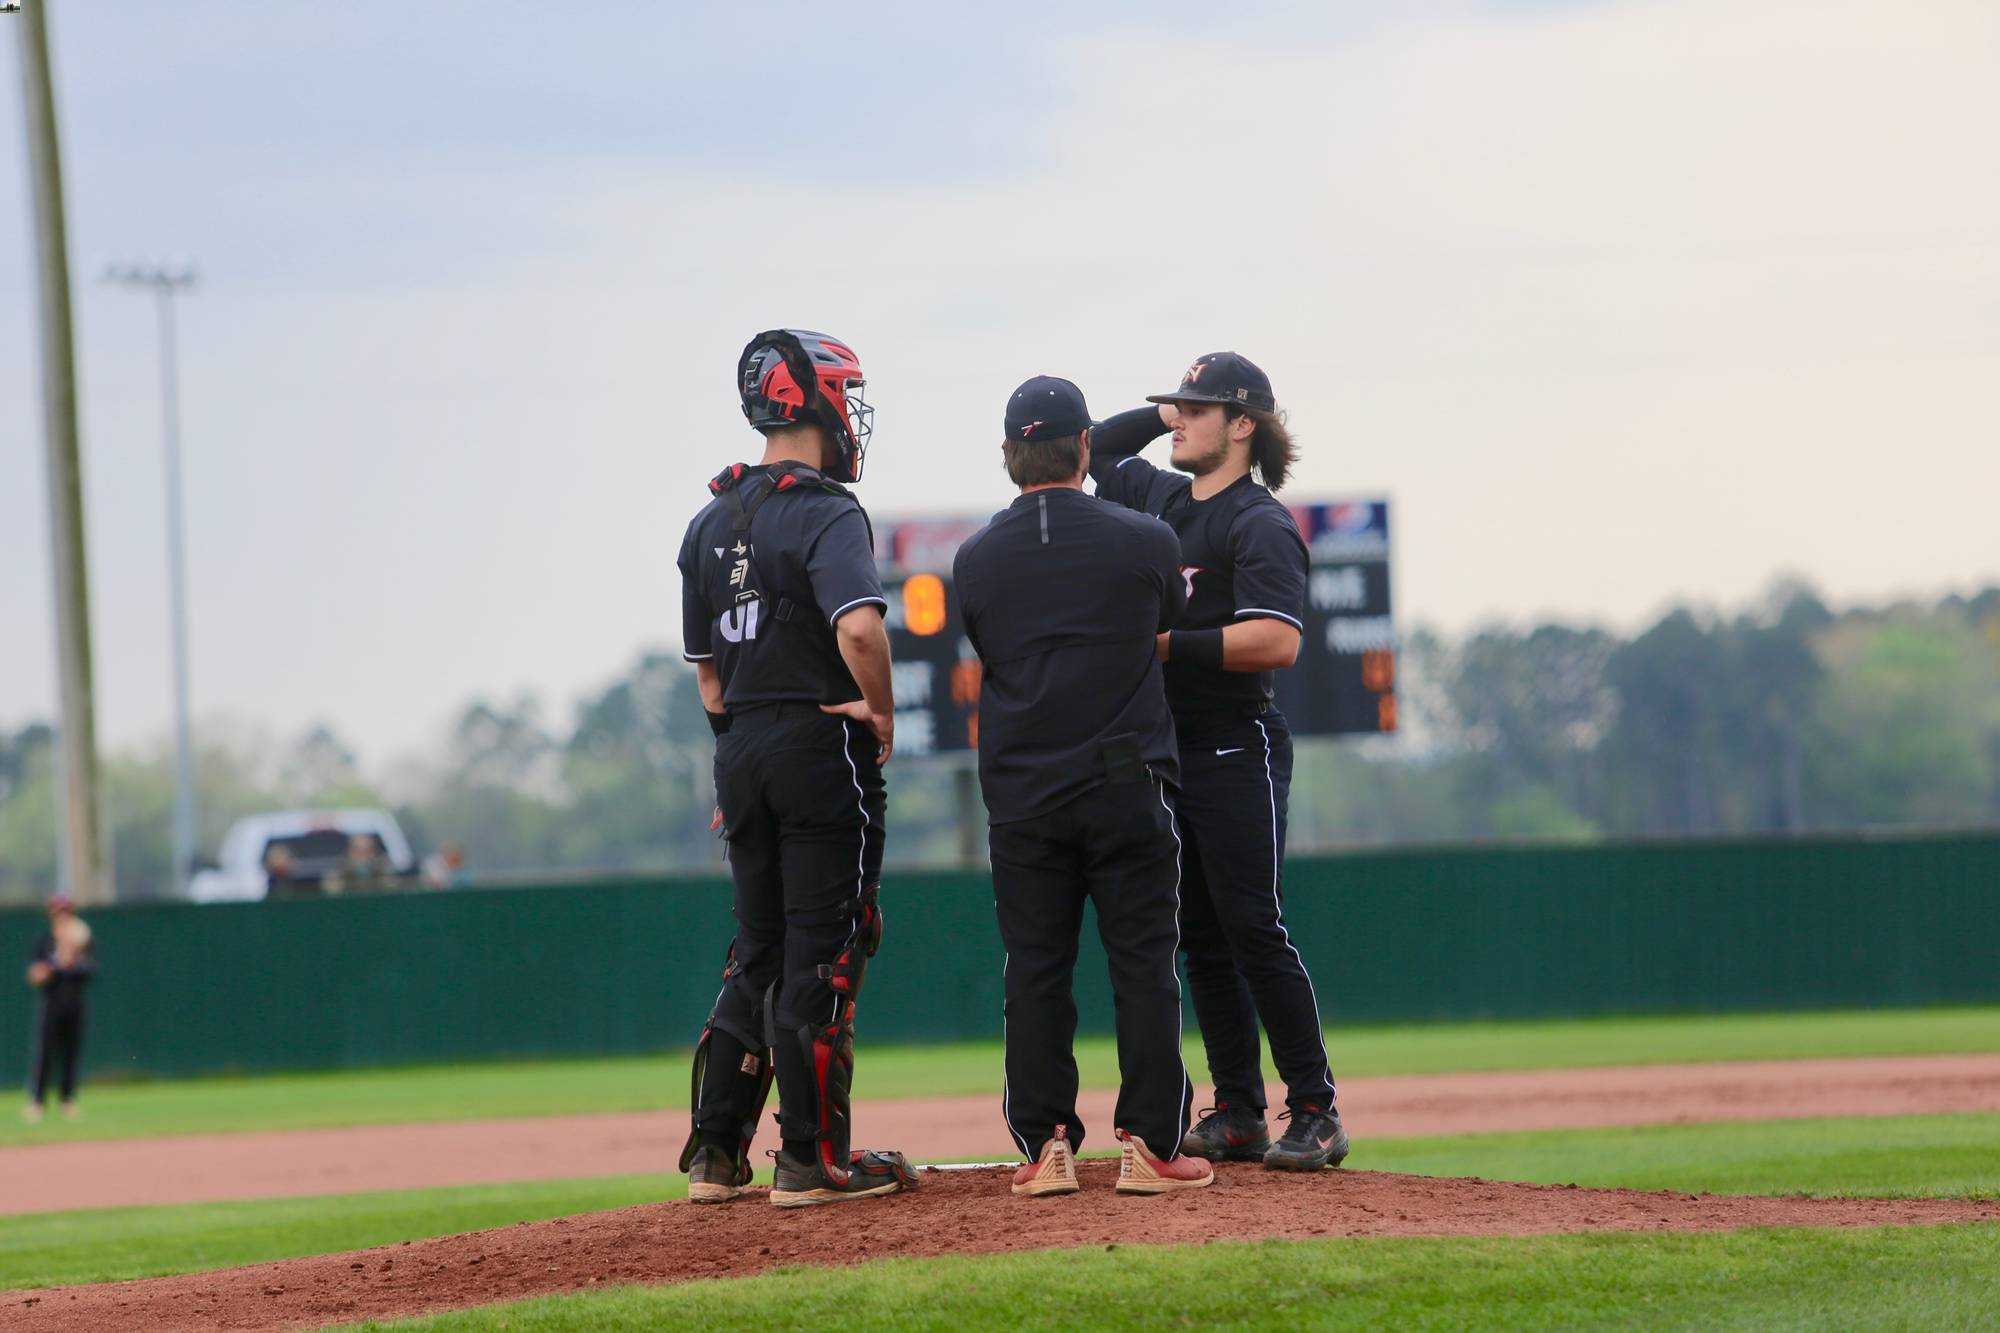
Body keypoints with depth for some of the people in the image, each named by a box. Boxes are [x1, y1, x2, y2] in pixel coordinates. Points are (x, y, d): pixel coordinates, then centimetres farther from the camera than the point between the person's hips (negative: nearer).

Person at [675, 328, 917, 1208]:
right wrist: (881, 712, -14)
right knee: (822, 954, -2)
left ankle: (716, 1154, 13)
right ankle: (812, 1161, -1)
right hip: (823, 748, -7)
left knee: (756, 951, 14)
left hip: (740, 753, 7)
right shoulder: (825, 516, -13)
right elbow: (858, 626, -29)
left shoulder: (711, 524, 12)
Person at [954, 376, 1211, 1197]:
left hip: (1021, 798, 2)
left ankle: (1046, 1147, 3)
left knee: (1035, 971, 5)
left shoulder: (975, 560, 0)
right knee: (1143, 965, 3)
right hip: (1128, 788, -1)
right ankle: (1148, 1145, 1)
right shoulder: (1145, 543, -4)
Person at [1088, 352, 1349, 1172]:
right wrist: (1166, 412, 18)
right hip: (1166, 750, 8)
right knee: (1200, 937, 7)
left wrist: (1167, 643, -21)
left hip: (1235, 751, -8)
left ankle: (1315, 1112, -7)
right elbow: (1098, 448, 32)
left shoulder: (1260, 525, -10)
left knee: (1254, 928, -10)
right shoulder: (1160, 498, 14)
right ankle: (1237, 1114, 10)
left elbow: (1277, 642, -22)